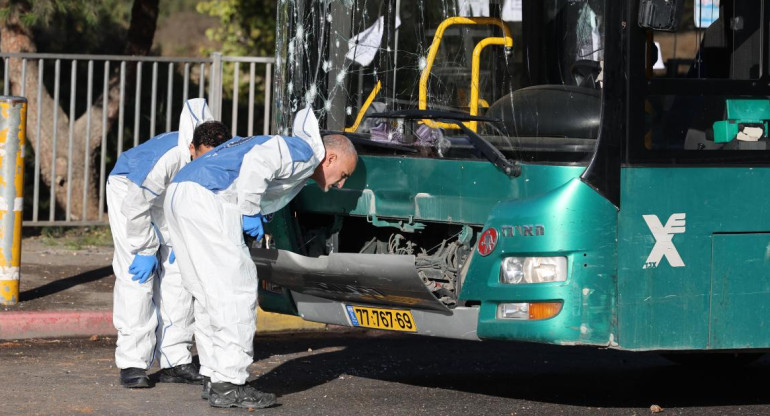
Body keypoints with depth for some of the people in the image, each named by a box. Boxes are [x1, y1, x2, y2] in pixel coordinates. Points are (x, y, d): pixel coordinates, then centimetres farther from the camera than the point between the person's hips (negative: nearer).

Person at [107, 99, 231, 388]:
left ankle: (175, 361, 4)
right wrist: (146, 251, -22)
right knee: (137, 277, -15)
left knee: (178, 274, -1)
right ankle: (132, 363, -13)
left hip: (172, 200, 6)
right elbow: (135, 208, -31)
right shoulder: (166, 158, -42)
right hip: (128, 193, -6)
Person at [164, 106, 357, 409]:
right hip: (206, 200, -10)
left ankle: (213, 378, 18)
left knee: (212, 294, 15)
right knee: (236, 290, -7)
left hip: (180, 194, 10)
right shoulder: (305, 152, 0)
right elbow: (258, 161, -18)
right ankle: (228, 385, -7)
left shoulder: (287, 147, 30)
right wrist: (250, 212, -12)